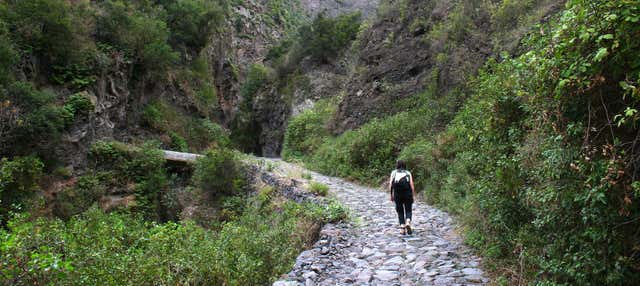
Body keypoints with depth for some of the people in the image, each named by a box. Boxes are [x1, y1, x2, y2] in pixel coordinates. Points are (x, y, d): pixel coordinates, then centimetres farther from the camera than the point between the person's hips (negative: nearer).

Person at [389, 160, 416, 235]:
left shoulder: (394, 173, 9)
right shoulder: (408, 173, 8)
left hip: (397, 195, 1)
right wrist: (413, 196, 2)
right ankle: (408, 223, -14)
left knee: (400, 212, 15)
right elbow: (412, 185, -3)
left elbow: (390, 185, -2)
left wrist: (391, 195, 5)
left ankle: (402, 228, 7)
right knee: (408, 211, 13)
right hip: (407, 194, -1)